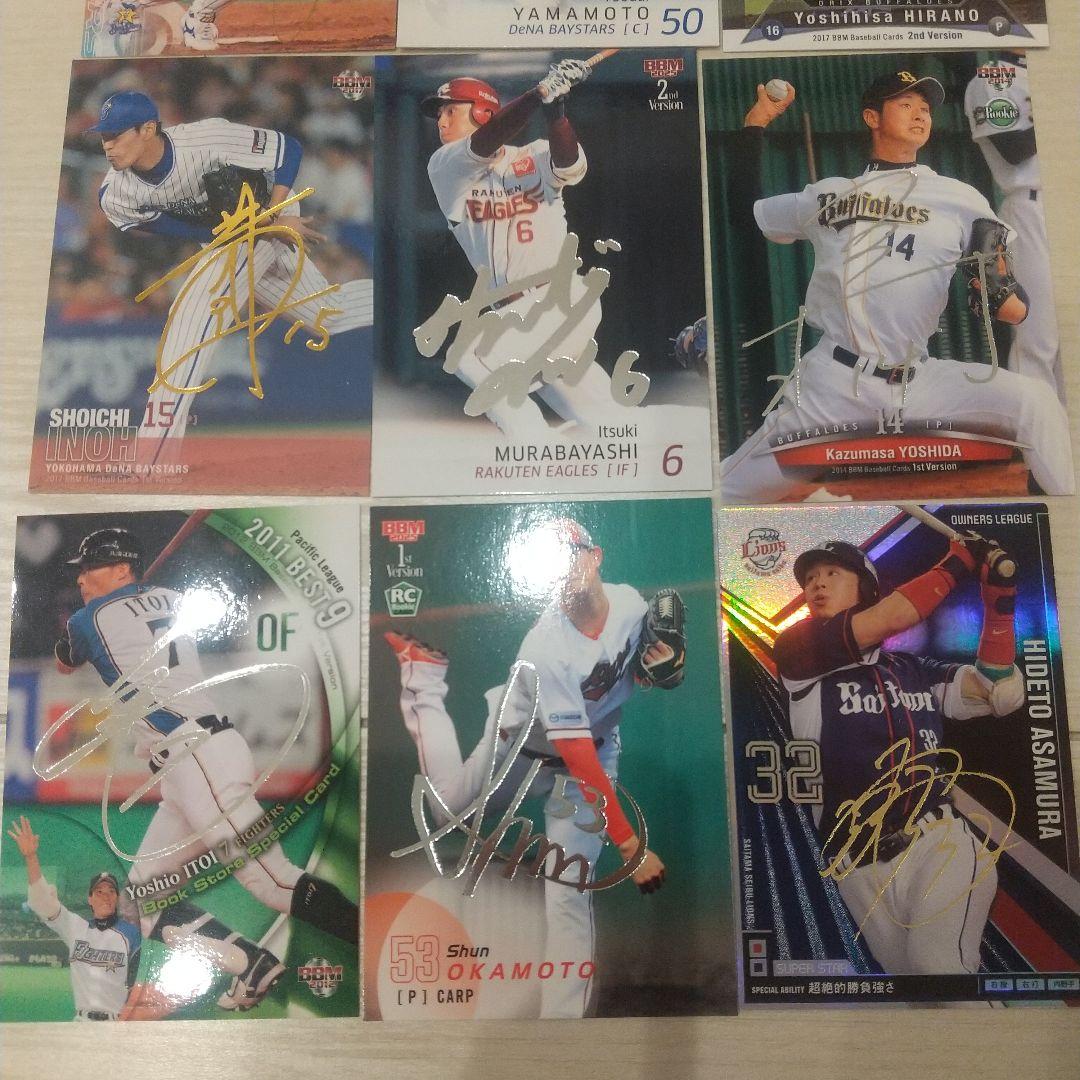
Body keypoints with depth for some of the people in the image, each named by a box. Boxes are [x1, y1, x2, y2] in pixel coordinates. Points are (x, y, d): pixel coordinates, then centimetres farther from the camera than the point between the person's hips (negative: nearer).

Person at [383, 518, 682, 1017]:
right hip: (520, 739, -2)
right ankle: (425, 674, 36)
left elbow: (638, 670, 1)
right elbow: (577, 757, -36)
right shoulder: (544, 649, -36)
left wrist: (662, 663, -23)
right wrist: (629, 845, -36)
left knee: (567, 891, -6)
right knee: (451, 806, 23)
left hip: (594, 745, 3)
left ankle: (562, 1012, 8)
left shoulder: (630, 601, -20)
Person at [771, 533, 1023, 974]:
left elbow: (1000, 694, 6)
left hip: (940, 844, 1)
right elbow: (891, 618, -10)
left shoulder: (915, 670, 14)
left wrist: (998, 598, -2)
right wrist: (957, 562, 2)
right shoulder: (794, 649, 1)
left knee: (938, 965, -20)